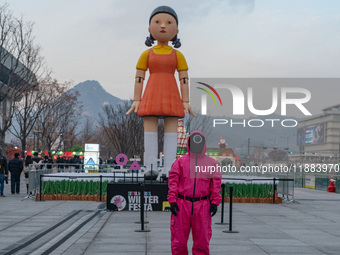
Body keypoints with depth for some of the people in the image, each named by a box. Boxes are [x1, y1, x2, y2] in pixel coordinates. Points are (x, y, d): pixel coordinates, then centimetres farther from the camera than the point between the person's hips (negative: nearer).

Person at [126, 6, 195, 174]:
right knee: (150, 131, -4)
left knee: (171, 131, -3)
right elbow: (139, 78, 6)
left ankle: (169, 171, -2)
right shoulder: (147, 54, 7)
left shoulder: (177, 55, 7)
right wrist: (136, 101, -1)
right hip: (152, 95, 0)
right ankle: (151, 169, -3)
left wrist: (186, 102, -2)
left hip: (170, 97, 0)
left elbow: (184, 79, 5)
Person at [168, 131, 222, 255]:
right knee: (179, 239, 1)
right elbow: (173, 182, 3)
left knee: (202, 239, 4)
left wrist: (215, 202, -2)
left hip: (202, 207, 1)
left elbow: (216, 184, 7)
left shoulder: (211, 163, 9)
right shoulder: (180, 162, 7)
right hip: (182, 205, 0)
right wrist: (172, 200, -6)